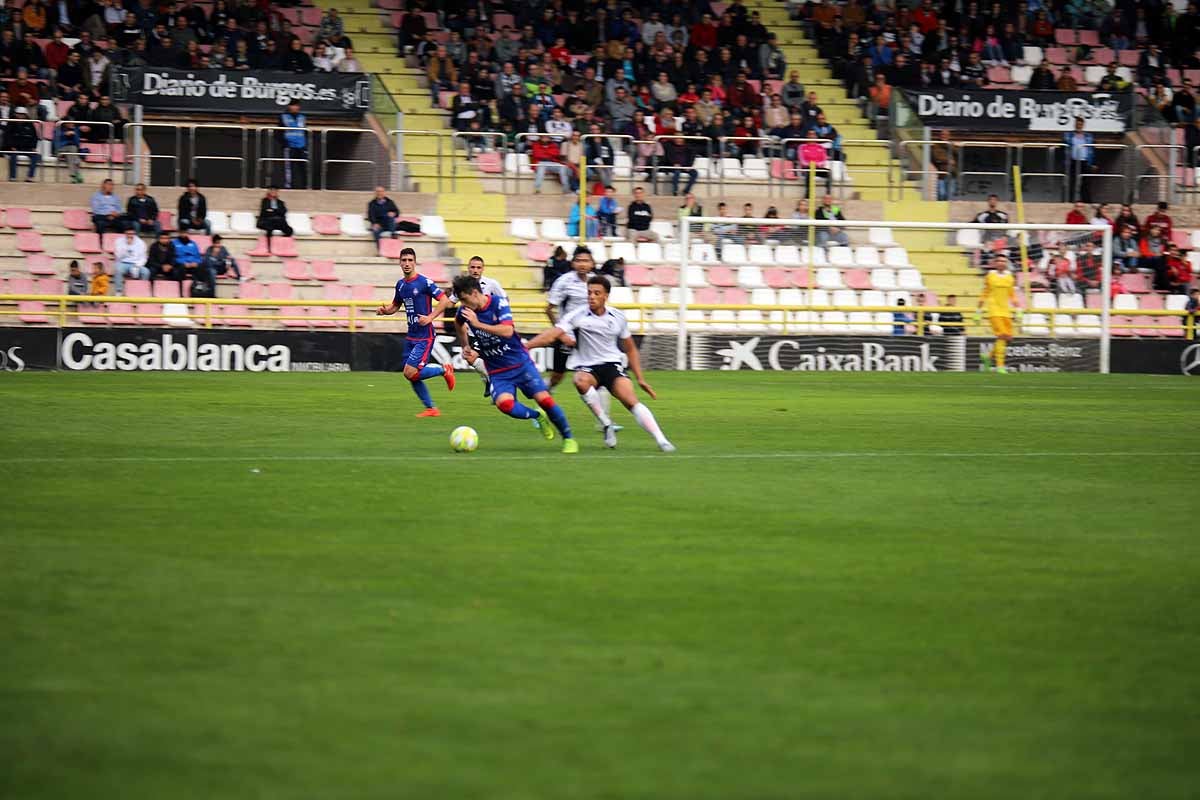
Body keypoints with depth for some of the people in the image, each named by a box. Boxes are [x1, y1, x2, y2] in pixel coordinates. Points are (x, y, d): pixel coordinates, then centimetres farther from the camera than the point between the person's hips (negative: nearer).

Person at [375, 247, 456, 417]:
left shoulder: (424, 282, -13)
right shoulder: (401, 284, 9)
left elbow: (445, 300, -14)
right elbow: (396, 306, 23)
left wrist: (430, 317, -23)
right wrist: (385, 310, 1)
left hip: (424, 336, -8)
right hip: (411, 336, 8)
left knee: (410, 373, -15)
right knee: (412, 375, 6)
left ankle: (445, 370, 6)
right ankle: (431, 408, 20)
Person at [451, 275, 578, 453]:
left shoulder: (498, 302, -14)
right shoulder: (464, 311, -1)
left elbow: (507, 331, -30)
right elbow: (458, 324, 25)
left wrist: (478, 324, -31)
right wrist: (466, 347, 21)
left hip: (520, 363, -2)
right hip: (496, 371, 3)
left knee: (543, 398, -13)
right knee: (504, 404, -26)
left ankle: (568, 438, 8)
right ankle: (538, 416, 4)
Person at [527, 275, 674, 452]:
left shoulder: (618, 317, 3)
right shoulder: (578, 316, -8)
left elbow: (630, 349, 15)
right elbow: (553, 334, -20)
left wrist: (640, 379, 13)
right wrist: (525, 346, -34)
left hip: (612, 364, 1)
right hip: (586, 367, -1)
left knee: (631, 401, -23)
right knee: (581, 381, -37)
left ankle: (661, 441, -22)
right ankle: (607, 425, -22)